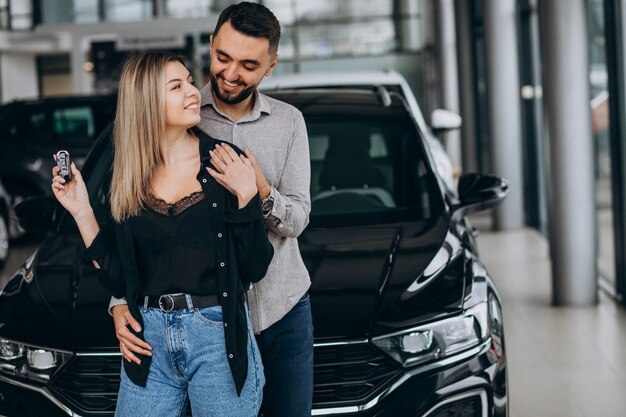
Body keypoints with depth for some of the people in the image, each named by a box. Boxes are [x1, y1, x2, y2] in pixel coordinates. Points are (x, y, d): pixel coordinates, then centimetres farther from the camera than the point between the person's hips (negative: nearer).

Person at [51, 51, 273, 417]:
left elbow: (254, 269, -6)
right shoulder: (129, 175, 4)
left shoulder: (226, 164, -5)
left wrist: (246, 196, -16)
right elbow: (117, 280, 2)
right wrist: (81, 211, -2)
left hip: (218, 336, -2)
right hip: (150, 339, 3)